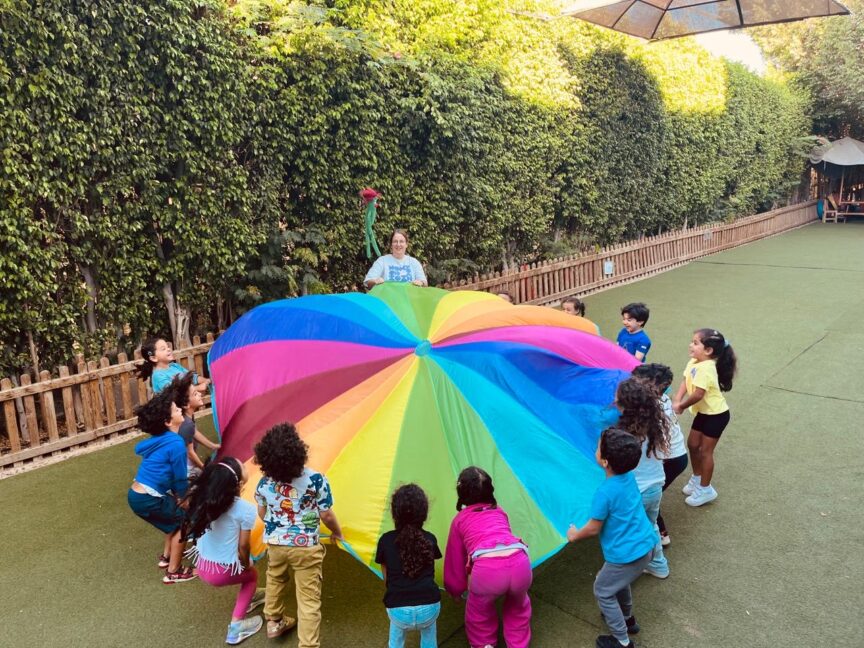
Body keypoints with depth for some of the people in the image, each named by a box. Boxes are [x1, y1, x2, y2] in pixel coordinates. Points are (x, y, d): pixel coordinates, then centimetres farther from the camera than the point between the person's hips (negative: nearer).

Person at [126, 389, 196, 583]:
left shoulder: (159, 438, 8)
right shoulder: (176, 444, -19)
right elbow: (180, 479, -10)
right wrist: (181, 497, 13)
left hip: (137, 494, 8)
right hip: (147, 499, -8)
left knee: (176, 516, 25)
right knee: (183, 522, 8)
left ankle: (166, 556, 37)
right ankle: (173, 573, 15)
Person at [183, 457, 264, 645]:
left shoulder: (201, 497, -9)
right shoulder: (245, 509, -23)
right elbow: (243, 547, -14)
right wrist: (246, 565, 7)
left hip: (201, 566, 5)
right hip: (224, 572, -5)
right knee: (252, 575, 25)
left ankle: (247, 600, 46)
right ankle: (236, 626, 20)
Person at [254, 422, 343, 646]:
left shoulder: (265, 481, -10)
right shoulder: (316, 480, -23)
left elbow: (262, 513, 6)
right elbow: (326, 515, -13)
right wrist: (338, 532, 7)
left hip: (275, 543, 5)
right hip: (306, 546, -5)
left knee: (275, 582, 31)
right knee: (308, 598, 5)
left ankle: (273, 622, 50)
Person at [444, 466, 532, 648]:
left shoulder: (460, 519, 24)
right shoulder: (499, 512, 31)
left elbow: (455, 558, 31)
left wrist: (456, 589, 49)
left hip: (487, 569, -3)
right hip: (519, 563, 3)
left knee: (479, 608, 32)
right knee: (518, 605, 36)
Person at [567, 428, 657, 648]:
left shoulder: (604, 493, -29)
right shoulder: (629, 476, -6)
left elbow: (593, 529, -15)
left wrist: (575, 535, 3)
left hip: (627, 555, -8)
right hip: (646, 546, 8)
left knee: (603, 592, 14)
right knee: (619, 582, 31)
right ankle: (627, 618, 50)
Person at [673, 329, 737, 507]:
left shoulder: (706, 368, -31)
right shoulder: (694, 362, -4)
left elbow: (698, 394, -34)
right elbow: (685, 383, -4)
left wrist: (681, 406, -19)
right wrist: (677, 401, -20)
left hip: (716, 414, -8)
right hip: (703, 412, 8)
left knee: (705, 451, 1)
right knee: (692, 444, 16)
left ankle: (705, 490, 17)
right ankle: (697, 479, 36)